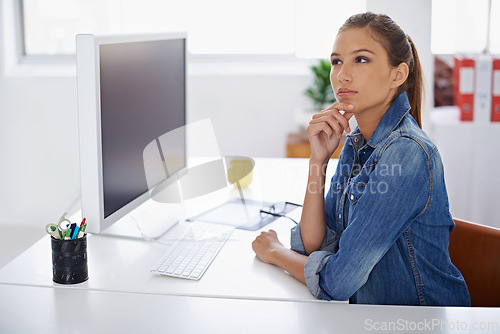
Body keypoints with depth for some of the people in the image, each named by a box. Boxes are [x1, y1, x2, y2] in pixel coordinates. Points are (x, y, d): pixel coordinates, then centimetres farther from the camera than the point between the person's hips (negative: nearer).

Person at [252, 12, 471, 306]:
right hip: (371, 315, 6)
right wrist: (319, 160, -10)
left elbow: (337, 281, -22)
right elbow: (314, 246, -1)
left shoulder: (407, 153, -22)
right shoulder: (356, 143, 2)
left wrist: (275, 252, -4)